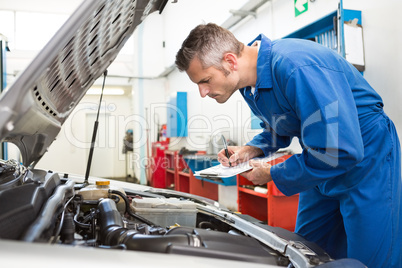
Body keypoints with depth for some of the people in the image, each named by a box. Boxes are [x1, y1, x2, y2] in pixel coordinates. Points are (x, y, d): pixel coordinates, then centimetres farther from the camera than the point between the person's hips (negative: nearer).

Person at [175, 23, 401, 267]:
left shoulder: (298, 68, -33)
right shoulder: (250, 82, -3)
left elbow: (341, 151, -32)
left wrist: (272, 174, -20)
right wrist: (250, 150, -6)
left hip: (365, 159, -8)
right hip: (322, 158, 8)